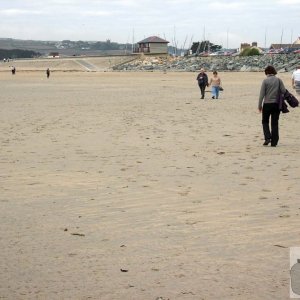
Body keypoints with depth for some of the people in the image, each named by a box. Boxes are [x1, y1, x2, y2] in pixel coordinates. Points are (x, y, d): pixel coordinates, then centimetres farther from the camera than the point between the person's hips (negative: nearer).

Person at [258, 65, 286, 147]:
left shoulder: (265, 81, -7)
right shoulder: (278, 80, -1)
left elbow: (262, 94, -8)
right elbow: (283, 91, -6)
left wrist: (260, 105, -1)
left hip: (267, 104, -2)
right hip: (276, 104, 2)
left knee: (265, 122, 14)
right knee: (275, 123, 8)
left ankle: (267, 138, -3)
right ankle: (274, 142, 8)